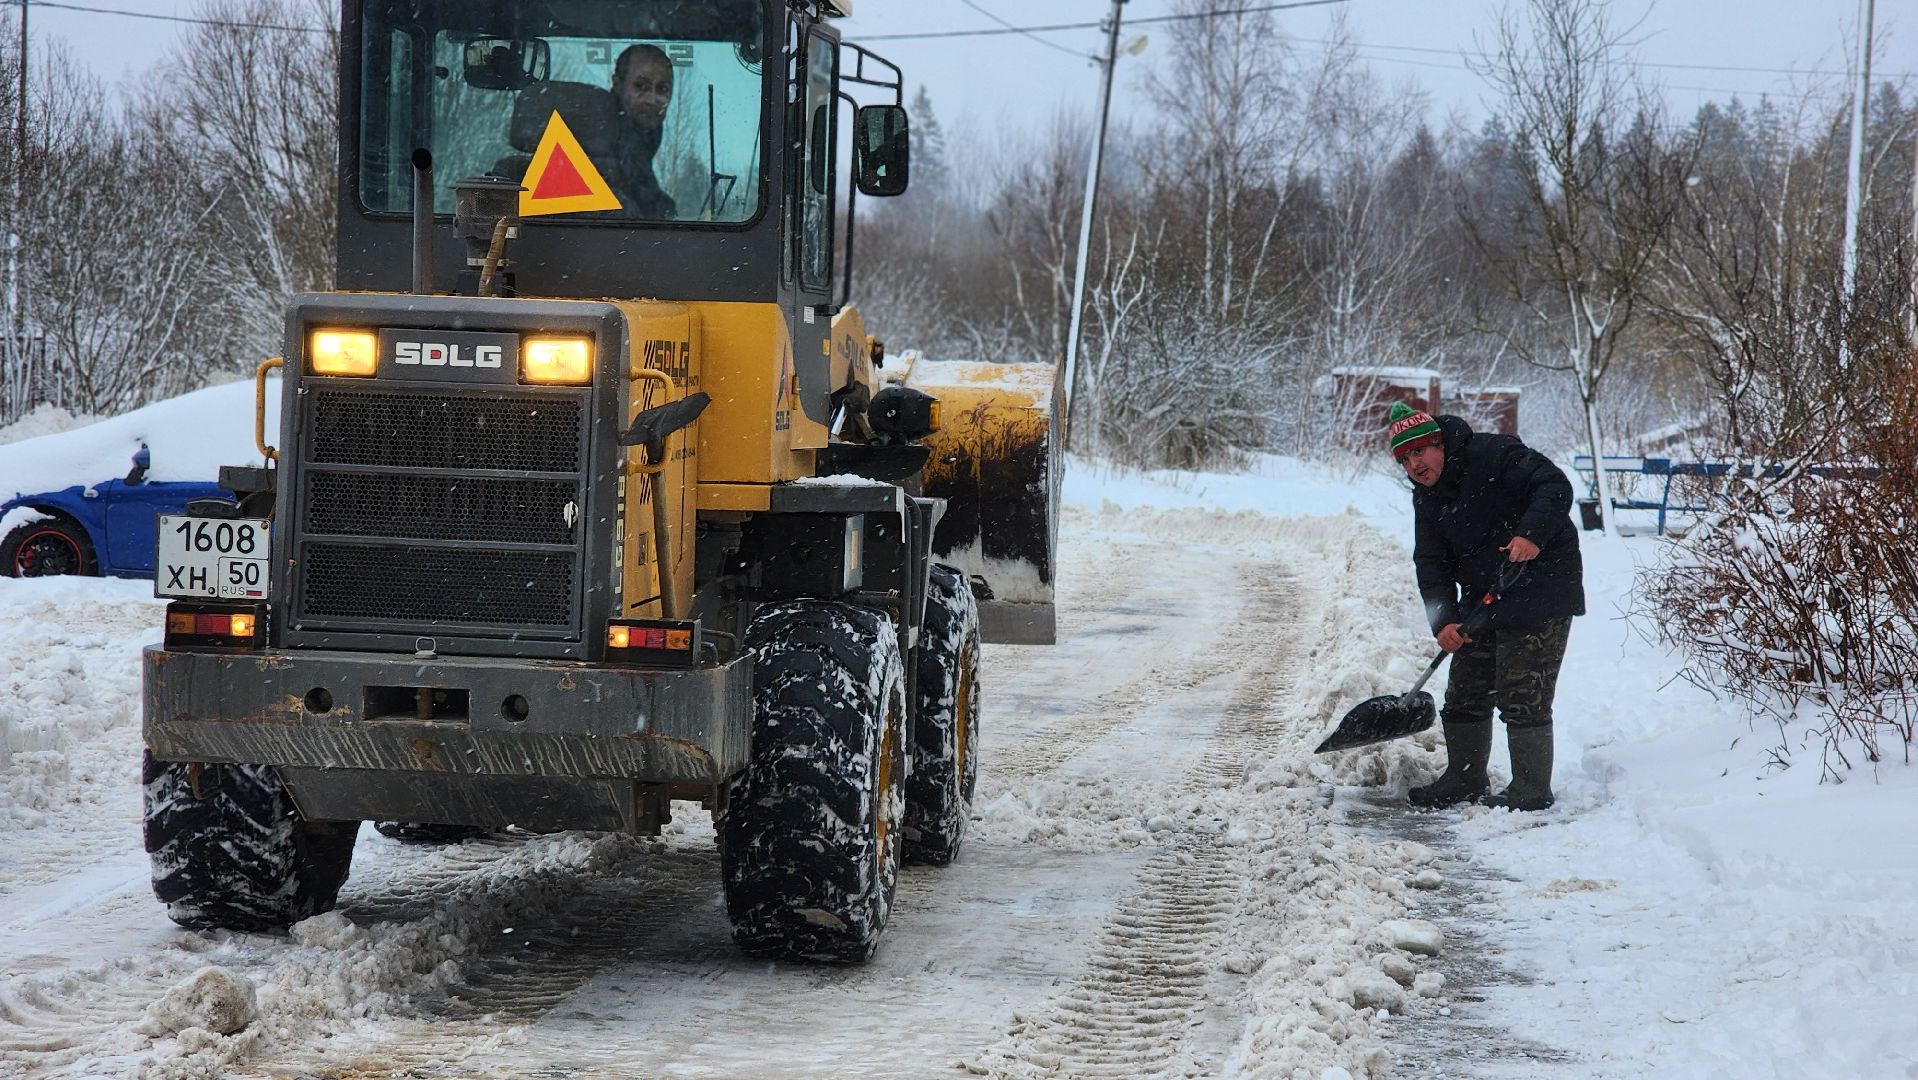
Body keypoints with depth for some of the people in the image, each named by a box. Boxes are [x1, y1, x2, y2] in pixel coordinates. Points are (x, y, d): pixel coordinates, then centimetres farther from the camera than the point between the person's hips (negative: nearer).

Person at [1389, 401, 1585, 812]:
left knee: (1522, 697, -9)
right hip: (1484, 603, 9)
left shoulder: (1492, 455, -15)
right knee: (1464, 694, 13)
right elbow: (1431, 563, 2)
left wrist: (1531, 534, -34)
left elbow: (1554, 486, -20)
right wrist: (1443, 619, -13)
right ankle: (1465, 778, 27)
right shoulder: (1427, 500, 9)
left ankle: (1532, 789, -1)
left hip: (1539, 593, -9)